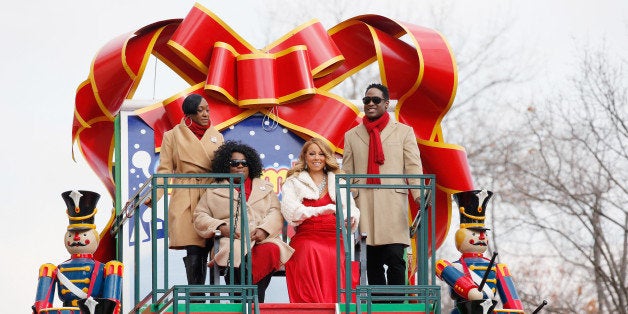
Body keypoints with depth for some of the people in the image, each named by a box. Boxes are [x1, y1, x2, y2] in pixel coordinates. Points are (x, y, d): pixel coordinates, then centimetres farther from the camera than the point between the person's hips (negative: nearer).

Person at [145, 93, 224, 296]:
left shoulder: (216, 136, 17)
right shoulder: (173, 136, 9)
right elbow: (165, 170, 4)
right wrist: (154, 195, -9)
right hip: (185, 201, -3)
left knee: (204, 250, -4)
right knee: (193, 252, -13)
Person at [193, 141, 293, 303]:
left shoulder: (265, 187, 26)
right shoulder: (214, 192, 22)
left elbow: (275, 213, 13)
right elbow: (200, 217, 15)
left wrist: (264, 230, -8)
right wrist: (220, 227, -5)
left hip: (264, 240, 1)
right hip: (232, 241, -1)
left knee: (271, 251, -36)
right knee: (238, 255, -39)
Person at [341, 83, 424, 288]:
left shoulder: (404, 132, 13)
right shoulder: (352, 136, 19)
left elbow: (413, 167, 5)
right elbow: (347, 173, 14)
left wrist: (419, 195, -11)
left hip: (393, 205, -2)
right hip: (363, 206, 2)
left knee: (395, 258, -13)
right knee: (372, 263, 1)